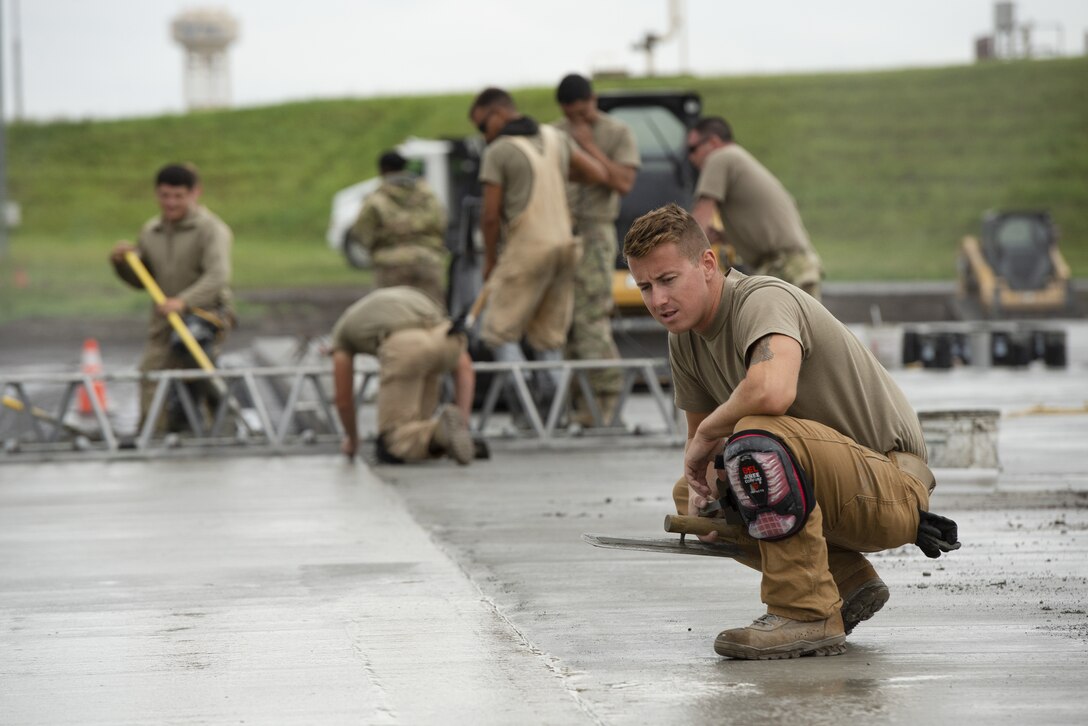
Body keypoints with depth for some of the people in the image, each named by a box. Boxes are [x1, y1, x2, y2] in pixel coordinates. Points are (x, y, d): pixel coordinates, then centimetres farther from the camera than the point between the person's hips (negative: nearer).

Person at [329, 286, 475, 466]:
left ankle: (439, 431, -24)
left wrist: (352, 439, 56)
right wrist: (463, 421, 30)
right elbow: (464, 367, 33)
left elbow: (343, 399, 39)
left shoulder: (342, 330, 36)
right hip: (445, 341, 4)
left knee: (391, 449, 3)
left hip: (404, 345, -4)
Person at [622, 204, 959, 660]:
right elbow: (700, 428, 18)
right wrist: (701, 484, -6)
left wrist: (706, 436, -23)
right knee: (688, 496, 15)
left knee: (757, 438, -33)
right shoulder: (685, 336, 6)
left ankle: (808, 616, -23)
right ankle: (849, 582, 14)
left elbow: (772, 391, -42)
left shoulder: (763, 299, -21)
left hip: (894, 484, -10)